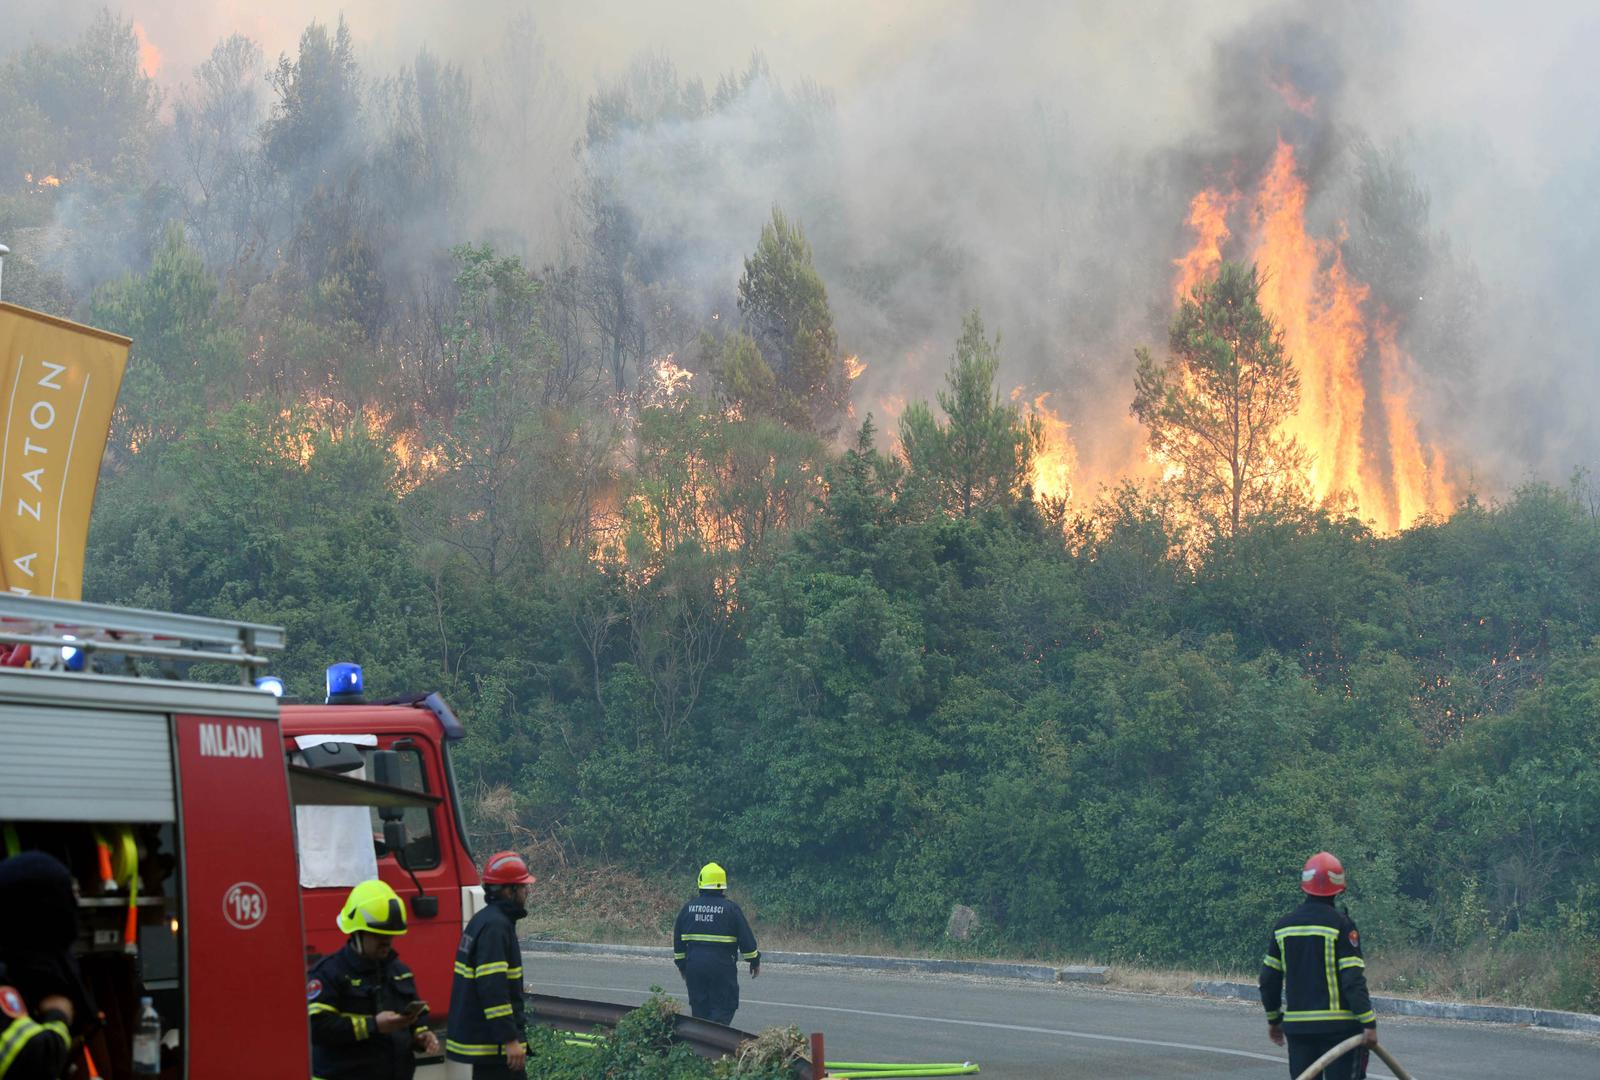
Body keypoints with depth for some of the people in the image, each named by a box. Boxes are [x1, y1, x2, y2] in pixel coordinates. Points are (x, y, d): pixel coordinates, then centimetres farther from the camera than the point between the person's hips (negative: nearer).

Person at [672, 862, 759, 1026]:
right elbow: (746, 939, -3)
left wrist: (681, 964, 25)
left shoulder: (688, 907, 6)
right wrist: (755, 961, 10)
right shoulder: (730, 908, -6)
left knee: (699, 1008, 14)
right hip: (722, 966, -4)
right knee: (723, 1008, -1)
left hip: (694, 965, 4)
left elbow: (678, 939, 14)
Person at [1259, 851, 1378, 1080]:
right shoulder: (1341, 924, -9)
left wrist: (1273, 1019, 22)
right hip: (1339, 1026, -5)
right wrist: (1369, 1023, -11)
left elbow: (1269, 979, 11)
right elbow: (1354, 980, -15)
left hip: (1297, 1025, 5)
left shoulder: (1283, 926, 7)